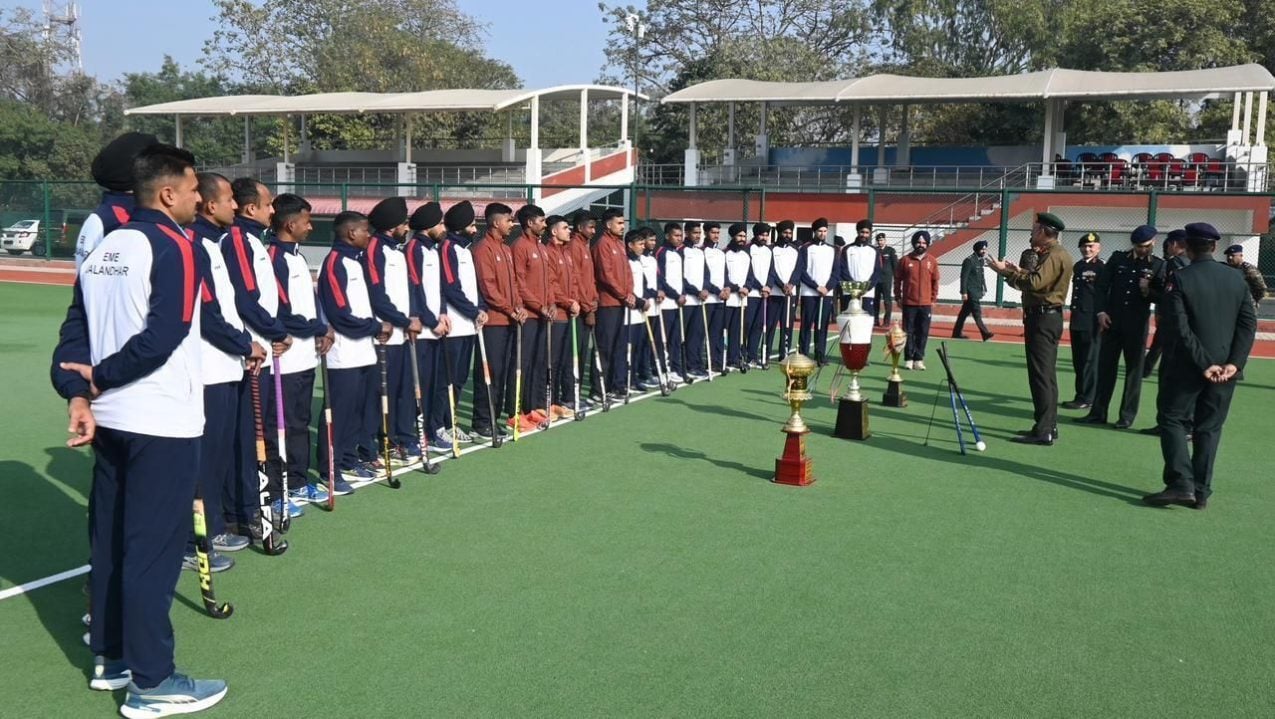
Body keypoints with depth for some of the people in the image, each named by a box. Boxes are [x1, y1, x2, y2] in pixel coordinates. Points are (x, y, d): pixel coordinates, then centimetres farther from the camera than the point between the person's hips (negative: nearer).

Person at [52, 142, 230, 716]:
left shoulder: (102, 249, 12)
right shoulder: (174, 245, -12)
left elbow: (74, 332, 6)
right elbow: (164, 336, -21)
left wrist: (78, 394, -5)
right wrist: (99, 376, -9)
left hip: (111, 417, 9)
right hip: (162, 422, -8)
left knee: (110, 539, 16)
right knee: (154, 548, -3)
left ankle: (111, 658, 28)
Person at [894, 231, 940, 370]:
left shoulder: (932, 261, 4)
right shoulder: (905, 260, 0)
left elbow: (935, 281, 9)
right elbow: (898, 279, 5)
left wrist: (933, 299, 7)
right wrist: (898, 297, 3)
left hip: (925, 304, 1)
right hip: (909, 303, -1)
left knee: (923, 333, 3)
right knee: (909, 332, 3)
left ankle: (919, 359, 10)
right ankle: (909, 359, 9)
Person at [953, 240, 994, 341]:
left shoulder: (981, 260, 14)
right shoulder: (969, 261, -13)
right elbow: (964, 277, -15)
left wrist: (984, 289, 15)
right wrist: (964, 292, -18)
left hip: (977, 292, 9)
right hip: (971, 292, -9)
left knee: (965, 312, 12)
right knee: (977, 313, -8)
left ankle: (957, 333, 17)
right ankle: (985, 333, -9)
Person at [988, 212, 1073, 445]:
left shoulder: (1054, 255, -15)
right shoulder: (1052, 254, 19)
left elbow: (1035, 283, -25)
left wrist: (1006, 271, -17)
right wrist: (1018, 272, 16)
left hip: (1043, 318, -11)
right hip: (1046, 317, 11)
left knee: (1040, 374, -10)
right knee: (1046, 374, 14)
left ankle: (1043, 431, -9)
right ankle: (1048, 427, 21)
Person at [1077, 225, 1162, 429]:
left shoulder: (1158, 265, 4)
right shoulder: (1118, 259, 7)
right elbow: (1101, 286, 5)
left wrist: (1149, 291, -20)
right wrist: (1100, 311, -5)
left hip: (1137, 325, -2)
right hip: (1111, 321, 2)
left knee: (1134, 368, 4)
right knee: (1105, 366, 4)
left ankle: (1127, 416, 11)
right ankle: (1098, 412, 11)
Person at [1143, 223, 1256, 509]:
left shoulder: (1180, 279, -10)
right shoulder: (1237, 279, 5)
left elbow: (1179, 328, -16)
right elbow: (1249, 324, 0)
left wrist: (1204, 364, -13)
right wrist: (1233, 363, -6)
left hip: (1187, 367, -4)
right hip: (1225, 368, 4)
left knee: (1172, 419, 6)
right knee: (1209, 428, 10)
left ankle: (1181, 484, -8)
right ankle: (1201, 492, 11)